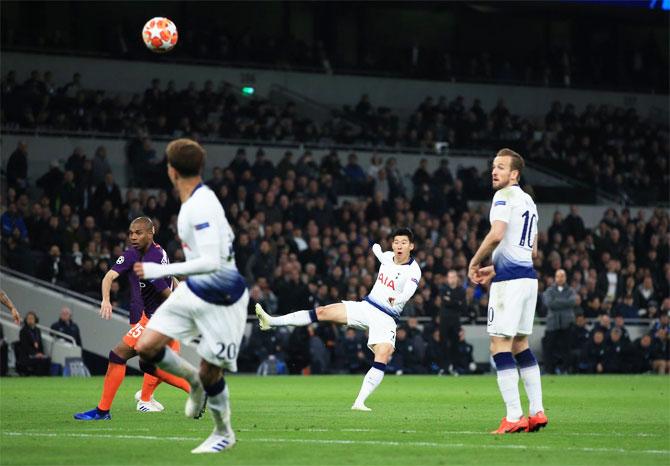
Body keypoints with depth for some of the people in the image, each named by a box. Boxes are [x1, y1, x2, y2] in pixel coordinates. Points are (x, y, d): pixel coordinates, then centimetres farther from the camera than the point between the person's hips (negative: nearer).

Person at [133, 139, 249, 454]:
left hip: (220, 298, -8)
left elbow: (211, 263, -32)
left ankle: (224, 434, 27)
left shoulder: (201, 206, -26)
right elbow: (225, 235, 19)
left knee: (210, 372, 4)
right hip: (194, 290, 8)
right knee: (146, 346, -3)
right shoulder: (196, 200, 2)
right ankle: (193, 380, 22)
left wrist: (161, 271, -30)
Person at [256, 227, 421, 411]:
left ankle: (359, 402, -25)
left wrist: (397, 298, -46)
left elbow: (408, 293, -33)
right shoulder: (387, 257, 6)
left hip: (386, 318, -5)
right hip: (365, 306, 5)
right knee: (322, 312, -6)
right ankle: (271, 321, -5)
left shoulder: (413, 270, -13)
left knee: (382, 359, -26)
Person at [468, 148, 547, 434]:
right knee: (520, 344, 16)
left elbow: (496, 235, -22)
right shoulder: (528, 202, 20)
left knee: (500, 345, -7)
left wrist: (475, 262, -7)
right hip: (528, 276, 9)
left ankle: (514, 417, -12)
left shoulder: (504, 196, -8)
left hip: (509, 279, -9)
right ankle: (537, 412, 13)